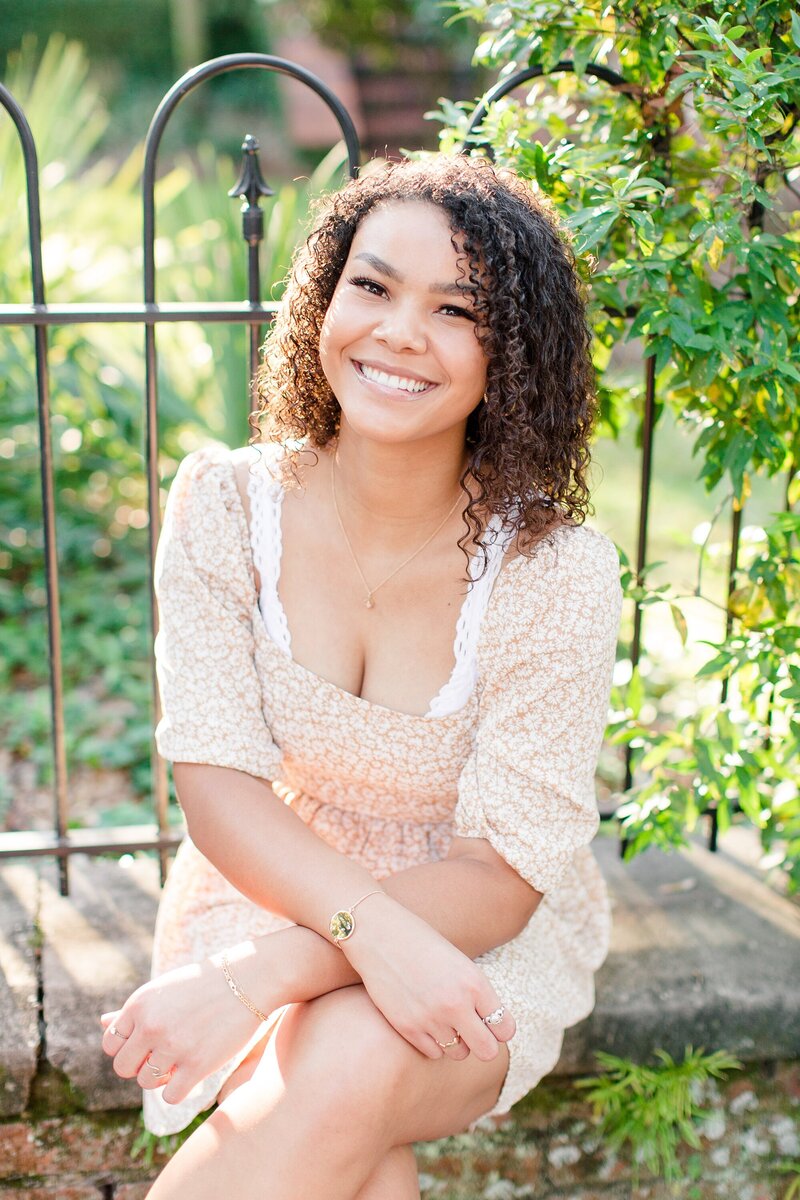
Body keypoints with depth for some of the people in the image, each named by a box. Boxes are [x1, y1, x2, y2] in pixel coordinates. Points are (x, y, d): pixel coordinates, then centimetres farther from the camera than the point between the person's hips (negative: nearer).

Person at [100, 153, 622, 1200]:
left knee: (355, 1067, -33)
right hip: (270, 889, 1)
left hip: (483, 943, -1)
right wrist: (372, 928, -33)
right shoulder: (226, 507, -12)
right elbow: (216, 780, -14)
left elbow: (498, 878, -18)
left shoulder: (558, 575, -20)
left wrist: (259, 978, -32)